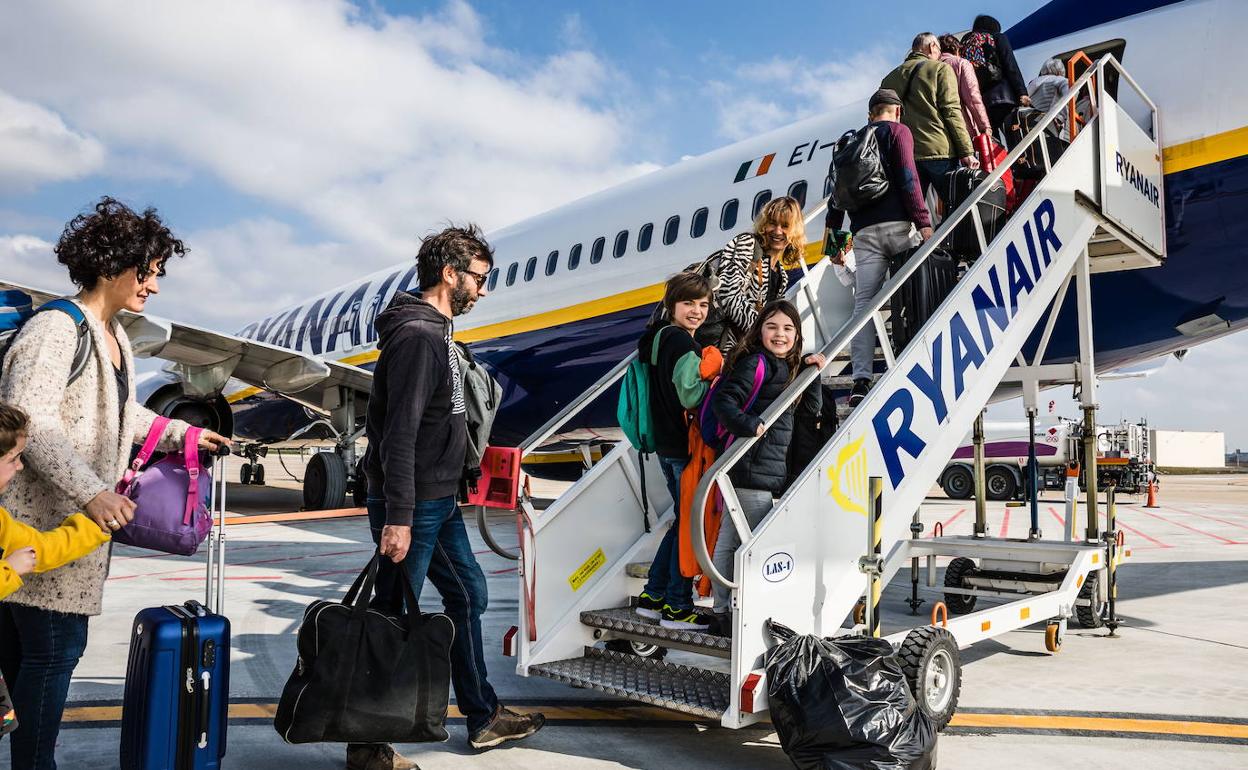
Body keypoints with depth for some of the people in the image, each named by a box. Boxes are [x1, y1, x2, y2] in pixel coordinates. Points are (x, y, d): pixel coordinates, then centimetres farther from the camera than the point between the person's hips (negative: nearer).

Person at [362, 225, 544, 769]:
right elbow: (400, 433, -24)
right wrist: (397, 518, -26)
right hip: (412, 507, -11)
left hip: (440, 501, 11)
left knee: (469, 595, 17)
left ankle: (483, 717, 31)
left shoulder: (436, 331, 13)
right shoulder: (417, 336, -19)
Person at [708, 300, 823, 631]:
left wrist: (813, 373, 10)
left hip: (770, 472, 9)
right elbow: (724, 400, -20)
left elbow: (810, 410, 19)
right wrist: (748, 426, -34)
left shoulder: (788, 368, 18)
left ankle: (722, 611, 23)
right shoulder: (756, 363, -10)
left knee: (730, 540, 14)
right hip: (751, 469, -9)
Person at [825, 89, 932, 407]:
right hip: (898, 225, -4)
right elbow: (907, 176, -6)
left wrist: (834, 235, 20)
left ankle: (861, 380, -14)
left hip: (864, 231, 4)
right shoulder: (898, 131, 8)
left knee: (863, 303, -5)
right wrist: (924, 221, -9)